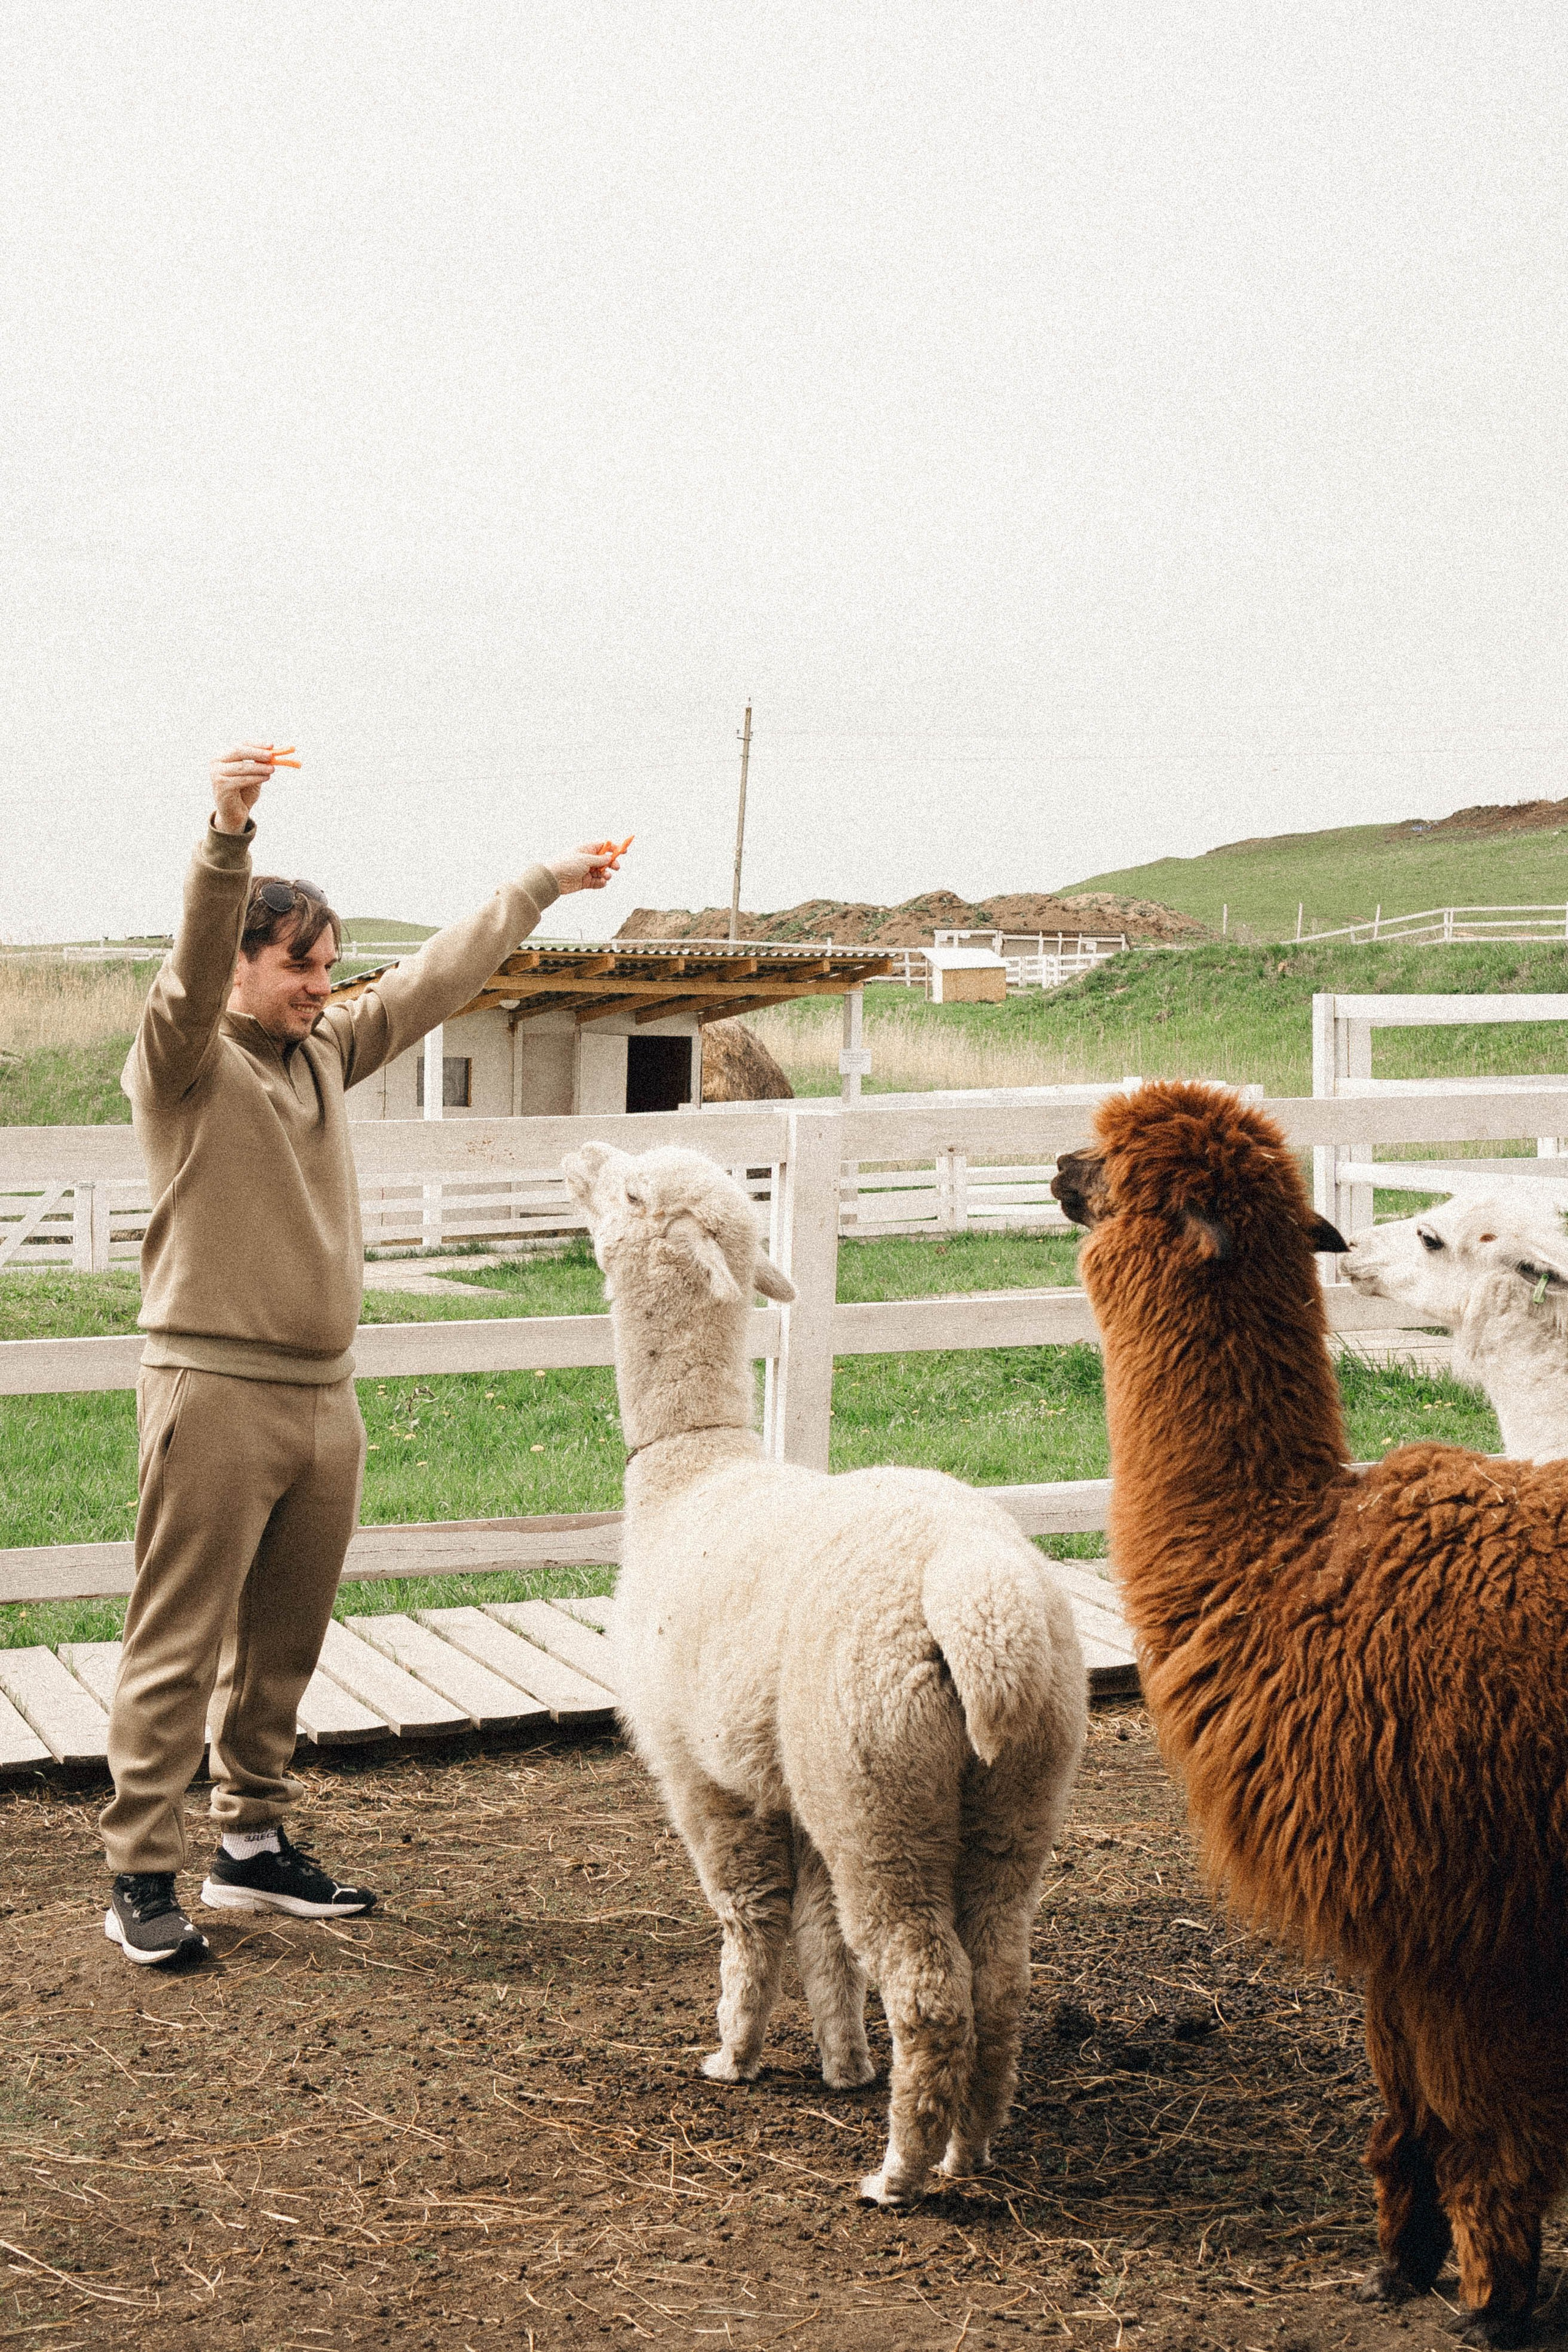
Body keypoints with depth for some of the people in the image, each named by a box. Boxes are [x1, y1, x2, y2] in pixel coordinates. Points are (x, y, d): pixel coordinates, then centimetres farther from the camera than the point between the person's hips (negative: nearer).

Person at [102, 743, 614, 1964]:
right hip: (215, 1391, -7)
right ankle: (143, 1876, 1)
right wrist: (228, 834, -43)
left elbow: (440, 975, 23)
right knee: (179, 1647, -4)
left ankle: (256, 1844, 25)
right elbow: (192, 965, -26)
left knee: (283, 1645, 14)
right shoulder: (182, 1058, -6)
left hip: (324, 1394, 7)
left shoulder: (328, 1047, 14)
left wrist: (543, 884, 28)